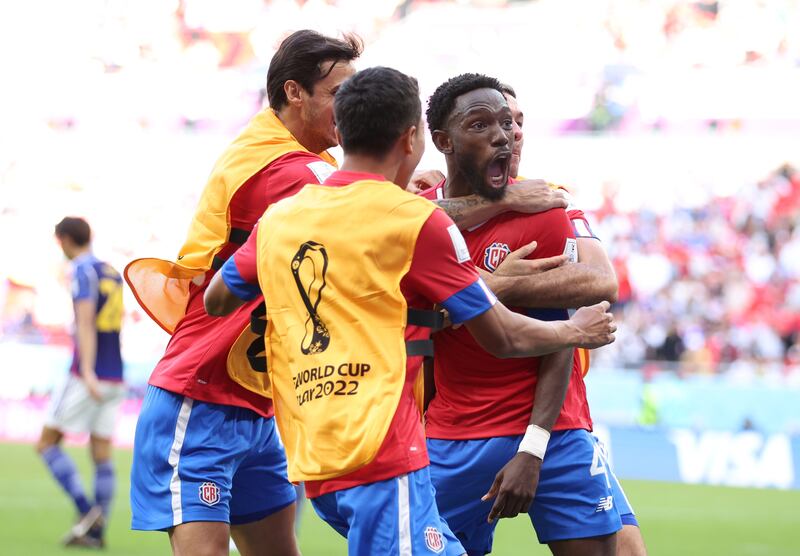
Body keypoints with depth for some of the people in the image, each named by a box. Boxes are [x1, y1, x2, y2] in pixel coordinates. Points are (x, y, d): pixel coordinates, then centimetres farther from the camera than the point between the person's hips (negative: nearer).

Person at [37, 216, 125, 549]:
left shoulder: (84, 272, -9)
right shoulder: (112, 274, 14)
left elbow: (85, 322, -21)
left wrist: (87, 371, -29)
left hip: (88, 378, -7)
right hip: (114, 378, 7)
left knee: (47, 443, 2)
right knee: (101, 455, 5)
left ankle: (86, 510, -9)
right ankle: (96, 532, 2)